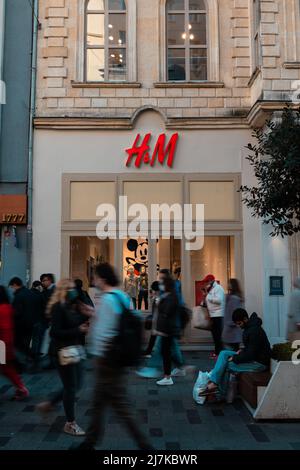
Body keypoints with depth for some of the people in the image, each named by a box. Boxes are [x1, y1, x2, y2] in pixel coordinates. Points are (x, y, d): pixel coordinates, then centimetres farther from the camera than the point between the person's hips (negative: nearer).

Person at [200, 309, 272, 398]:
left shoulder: (255, 331, -24)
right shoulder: (249, 327, 7)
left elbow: (251, 354, -25)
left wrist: (234, 359, -18)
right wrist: (242, 351, 2)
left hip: (259, 363, -10)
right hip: (253, 357, 10)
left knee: (226, 366, -16)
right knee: (223, 353, -1)